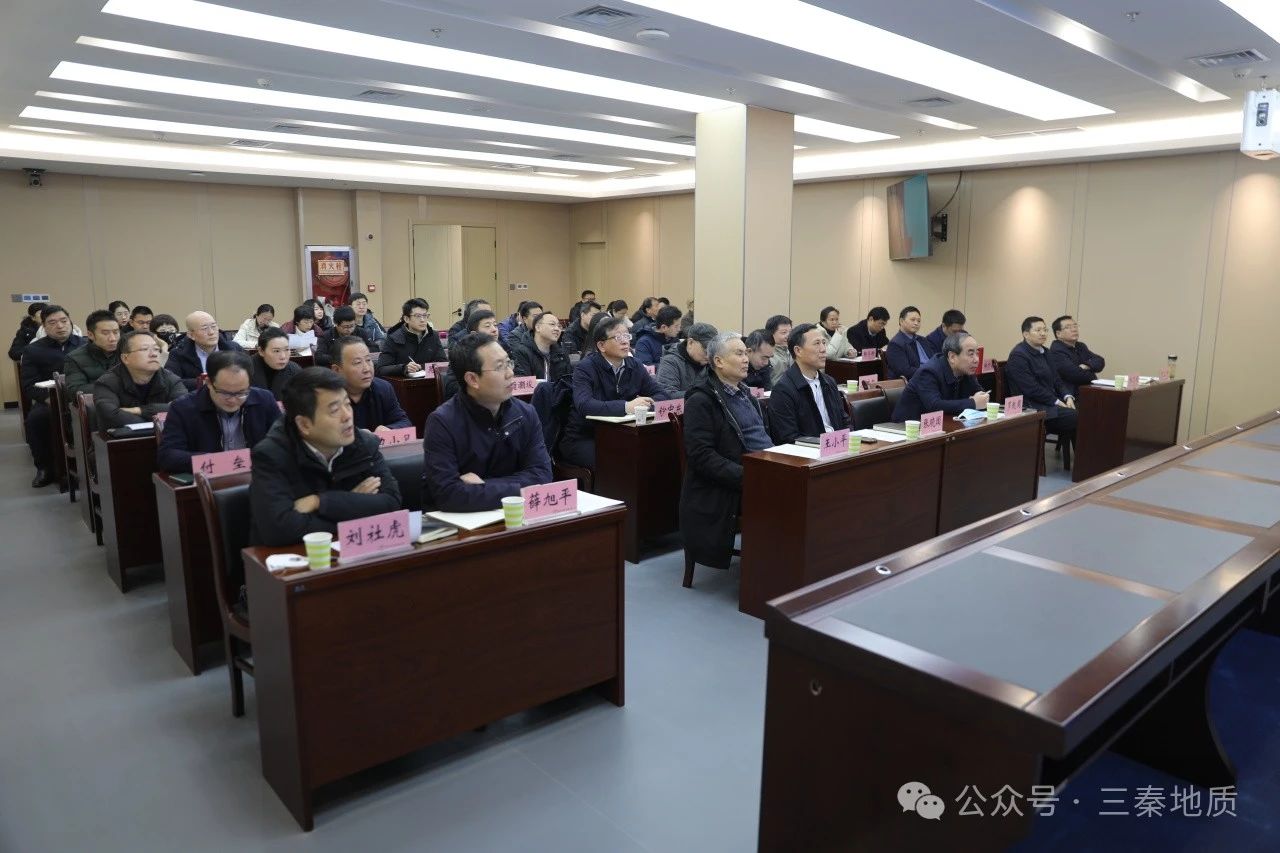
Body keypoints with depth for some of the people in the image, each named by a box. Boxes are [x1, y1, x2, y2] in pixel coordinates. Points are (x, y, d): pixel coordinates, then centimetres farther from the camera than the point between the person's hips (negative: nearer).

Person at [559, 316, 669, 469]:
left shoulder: (634, 366, 8)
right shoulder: (585, 368, -11)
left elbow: (661, 394, 4)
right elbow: (584, 405, -28)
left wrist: (646, 404, -19)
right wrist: (626, 407, -37)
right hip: (582, 439, -5)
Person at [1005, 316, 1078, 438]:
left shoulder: (1044, 352, 17)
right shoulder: (1018, 355, -11)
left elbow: (1056, 379, 18)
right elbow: (1031, 389, -17)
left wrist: (1068, 397, -1)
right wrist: (1057, 402, -15)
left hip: (1051, 402, 9)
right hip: (1031, 407, -9)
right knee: (1076, 416, -23)